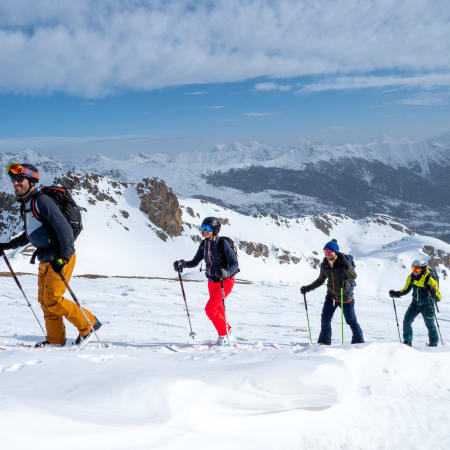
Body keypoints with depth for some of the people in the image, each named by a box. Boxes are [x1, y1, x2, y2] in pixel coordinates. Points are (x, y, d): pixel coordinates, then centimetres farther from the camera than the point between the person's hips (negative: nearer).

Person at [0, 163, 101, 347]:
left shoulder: (42, 200, -16)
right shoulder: (26, 205, 14)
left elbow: (64, 228, -23)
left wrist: (63, 257, -28)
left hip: (61, 259, -9)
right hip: (46, 261, 9)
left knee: (52, 300, -11)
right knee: (44, 301, 10)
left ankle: (89, 324, 3)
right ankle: (55, 339, 21)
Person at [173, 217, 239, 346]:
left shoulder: (223, 243, -19)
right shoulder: (204, 244, 0)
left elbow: (234, 264, -20)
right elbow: (195, 262, 5)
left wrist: (226, 272, -39)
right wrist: (183, 263, -12)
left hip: (226, 281, -7)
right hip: (212, 282, 7)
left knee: (210, 308, -18)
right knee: (218, 309, 19)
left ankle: (223, 334, 2)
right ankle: (227, 329, 45)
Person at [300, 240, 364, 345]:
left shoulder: (345, 261, -19)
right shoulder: (324, 265, -6)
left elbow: (353, 276, -31)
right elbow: (320, 280, 10)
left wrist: (346, 265, -46)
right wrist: (308, 288, 2)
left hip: (346, 297, -4)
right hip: (331, 296, 4)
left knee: (351, 321, 3)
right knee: (325, 318, -5)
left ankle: (358, 341, 20)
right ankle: (324, 341, 7)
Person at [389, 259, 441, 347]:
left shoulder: (429, 279, -22)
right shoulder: (411, 277, -7)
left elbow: (438, 296, -20)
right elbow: (406, 290, 8)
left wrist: (432, 290, -41)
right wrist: (396, 294, -8)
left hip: (427, 306, -4)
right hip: (415, 304, 4)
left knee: (430, 325, 9)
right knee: (406, 321, -6)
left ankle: (433, 342, 30)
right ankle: (407, 341, 9)